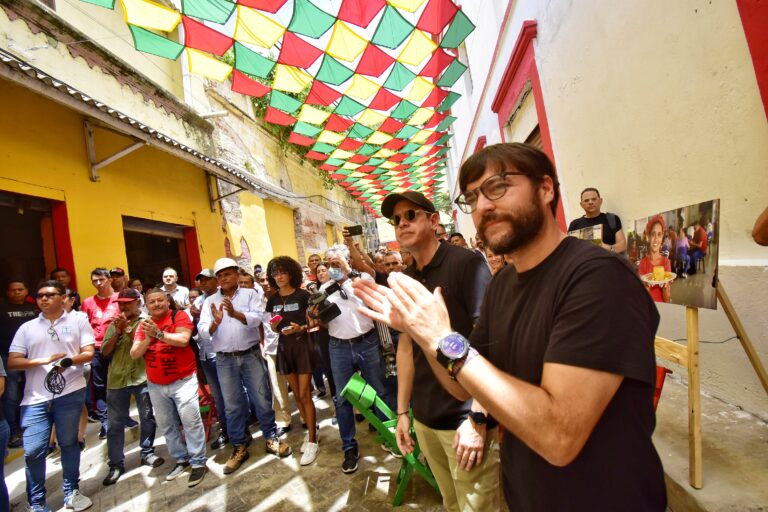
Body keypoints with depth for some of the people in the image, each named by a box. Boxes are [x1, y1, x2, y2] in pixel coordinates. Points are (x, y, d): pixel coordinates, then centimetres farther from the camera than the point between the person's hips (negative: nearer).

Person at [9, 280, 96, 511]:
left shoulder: (78, 320, 3)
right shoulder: (27, 327, 10)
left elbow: (89, 353, -2)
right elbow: (12, 362, 5)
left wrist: (69, 361, -21)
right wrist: (43, 361, -12)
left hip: (70, 393, -2)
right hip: (35, 397, 2)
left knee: (68, 443, 10)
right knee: (33, 450, 1)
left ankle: (71, 492, 27)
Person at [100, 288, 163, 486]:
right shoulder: (114, 325, 9)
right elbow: (105, 352, 3)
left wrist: (129, 329, -15)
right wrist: (118, 332, -9)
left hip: (142, 378, -3)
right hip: (116, 379, 3)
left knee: (147, 418, 9)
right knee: (114, 423, 7)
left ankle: (147, 452, 27)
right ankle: (116, 464, 19)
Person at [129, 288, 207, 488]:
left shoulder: (179, 316, -9)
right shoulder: (143, 325, 4)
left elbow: (183, 340, -23)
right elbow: (134, 354, -2)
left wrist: (158, 333, -25)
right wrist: (147, 338, -18)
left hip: (183, 380, -5)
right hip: (155, 384, 5)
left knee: (191, 421, -6)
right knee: (166, 425, 15)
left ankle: (198, 462, 7)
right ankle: (181, 459, 31)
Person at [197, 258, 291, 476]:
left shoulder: (250, 294, 0)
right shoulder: (210, 301, 5)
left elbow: (257, 318, -16)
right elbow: (203, 331, -5)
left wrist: (236, 314, -33)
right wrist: (215, 323, -27)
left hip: (251, 355, -1)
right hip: (225, 360, 2)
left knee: (262, 399, 7)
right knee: (232, 405, 11)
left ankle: (271, 438, 25)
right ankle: (239, 447, 26)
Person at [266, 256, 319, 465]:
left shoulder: (303, 295, -9)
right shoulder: (272, 300, 5)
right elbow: (274, 328, 11)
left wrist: (300, 328, -26)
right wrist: (274, 325, -11)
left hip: (302, 345, -5)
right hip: (284, 347, 5)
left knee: (305, 394, -4)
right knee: (297, 394, 13)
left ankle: (312, 440, 8)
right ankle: (311, 430, 30)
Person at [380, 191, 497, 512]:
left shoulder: (467, 264, -14)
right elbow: (406, 346, 10)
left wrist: (477, 418, -19)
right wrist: (402, 412, 10)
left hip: (466, 420, -6)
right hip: (425, 419, 6)